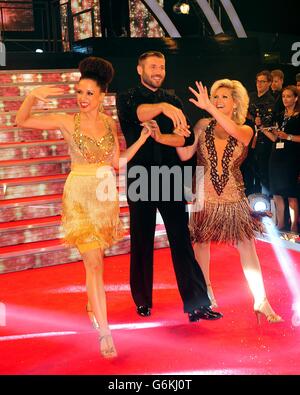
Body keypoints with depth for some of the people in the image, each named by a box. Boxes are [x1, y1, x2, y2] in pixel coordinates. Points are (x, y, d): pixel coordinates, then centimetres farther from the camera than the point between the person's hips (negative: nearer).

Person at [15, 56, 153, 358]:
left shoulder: (110, 123, 3)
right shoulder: (67, 122, -7)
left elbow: (117, 161, 6)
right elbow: (21, 121, -9)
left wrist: (142, 138, 1)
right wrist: (33, 95, -27)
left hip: (106, 194, 4)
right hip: (79, 196, -4)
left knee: (95, 259, 18)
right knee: (94, 262, -8)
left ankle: (92, 305, 44)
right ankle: (104, 331, -1)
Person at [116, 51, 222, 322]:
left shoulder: (174, 102, 15)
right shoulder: (127, 98, 6)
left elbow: (187, 138, 3)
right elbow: (137, 113, -20)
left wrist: (161, 137, -12)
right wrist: (163, 107, -37)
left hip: (171, 178, 2)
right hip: (140, 179, -1)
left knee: (182, 239, -3)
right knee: (142, 242, 6)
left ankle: (197, 303, -1)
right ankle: (143, 300, 21)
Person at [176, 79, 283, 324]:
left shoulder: (246, 131, 0)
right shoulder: (203, 126, 1)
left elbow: (235, 132, -26)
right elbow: (185, 155, -6)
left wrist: (209, 108, -33)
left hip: (234, 198, -1)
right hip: (204, 198, 1)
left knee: (247, 248, -4)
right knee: (201, 243, 11)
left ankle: (261, 302, 5)